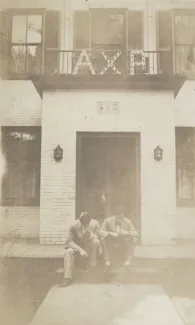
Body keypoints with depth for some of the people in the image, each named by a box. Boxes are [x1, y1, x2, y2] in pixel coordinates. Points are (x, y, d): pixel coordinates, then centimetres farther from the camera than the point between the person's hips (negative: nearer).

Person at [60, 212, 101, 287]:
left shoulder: (95, 223, -18)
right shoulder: (74, 225, -21)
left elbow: (97, 238, -18)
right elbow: (69, 241, -20)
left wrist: (89, 232, -38)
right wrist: (80, 250, -32)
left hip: (90, 247, 0)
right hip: (77, 245, 0)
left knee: (96, 241, -33)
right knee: (68, 251, -31)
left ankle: (93, 266, -19)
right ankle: (67, 278, -27)